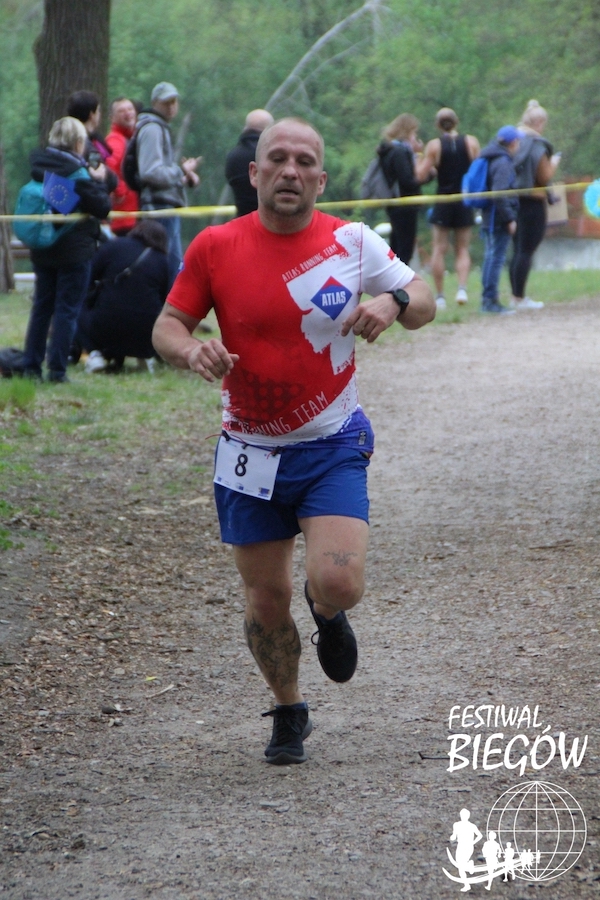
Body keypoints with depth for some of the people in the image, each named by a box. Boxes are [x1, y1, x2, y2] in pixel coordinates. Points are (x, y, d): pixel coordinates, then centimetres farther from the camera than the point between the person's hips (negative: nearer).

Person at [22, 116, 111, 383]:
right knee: (66, 310, 0)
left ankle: (31, 366, 12)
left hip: (42, 251, 6)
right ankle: (57, 369, -3)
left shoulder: (38, 166, 2)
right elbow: (102, 208, -13)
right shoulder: (77, 172, -16)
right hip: (74, 251, -6)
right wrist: (99, 181, 3)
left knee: (41, 307, 13)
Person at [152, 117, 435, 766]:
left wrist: (394, 304, -20)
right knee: (266, 602, 7)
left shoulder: (352, 243, -5)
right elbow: (167, 325, 2)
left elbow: (422, 301, 4)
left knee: (337, 583, -19)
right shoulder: (214, 248, -5)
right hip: (250, 453, 1)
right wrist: (190, 351, -21)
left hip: (332, 448, -1)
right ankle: (289, 714, 32)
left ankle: (327, 614, 20)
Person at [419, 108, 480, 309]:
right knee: (462, 249, 10)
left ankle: (439, 296, 1)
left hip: (443, 201, -2)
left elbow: (421, 175, -8)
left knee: (439, 249, 4)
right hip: (465, 201, 2)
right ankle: (462, 288, -11)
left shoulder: (434, 145, -7)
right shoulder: (471, 142, -2)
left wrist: (419, 161, 10)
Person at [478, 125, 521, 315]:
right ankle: (490, 300, -7)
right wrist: (510, 218, -19)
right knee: (496, 258, -7)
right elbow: (500, 194, -23)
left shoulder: (493, 159, 14)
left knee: (491, 257, 13)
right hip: (499, 219, -10)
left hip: (490, 218, 10)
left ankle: (487, 299, 18)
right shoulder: (503, 162, -16)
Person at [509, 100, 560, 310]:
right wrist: (554, 163, 4)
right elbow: (545, 177, -15)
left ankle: (516, 295, 16)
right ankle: (519, 298, -3)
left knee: (518, 250, 14)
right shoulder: (537, 145, -13)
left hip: (513, 200, 7)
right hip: (532, 203, -7)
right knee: (526, 251, -4)